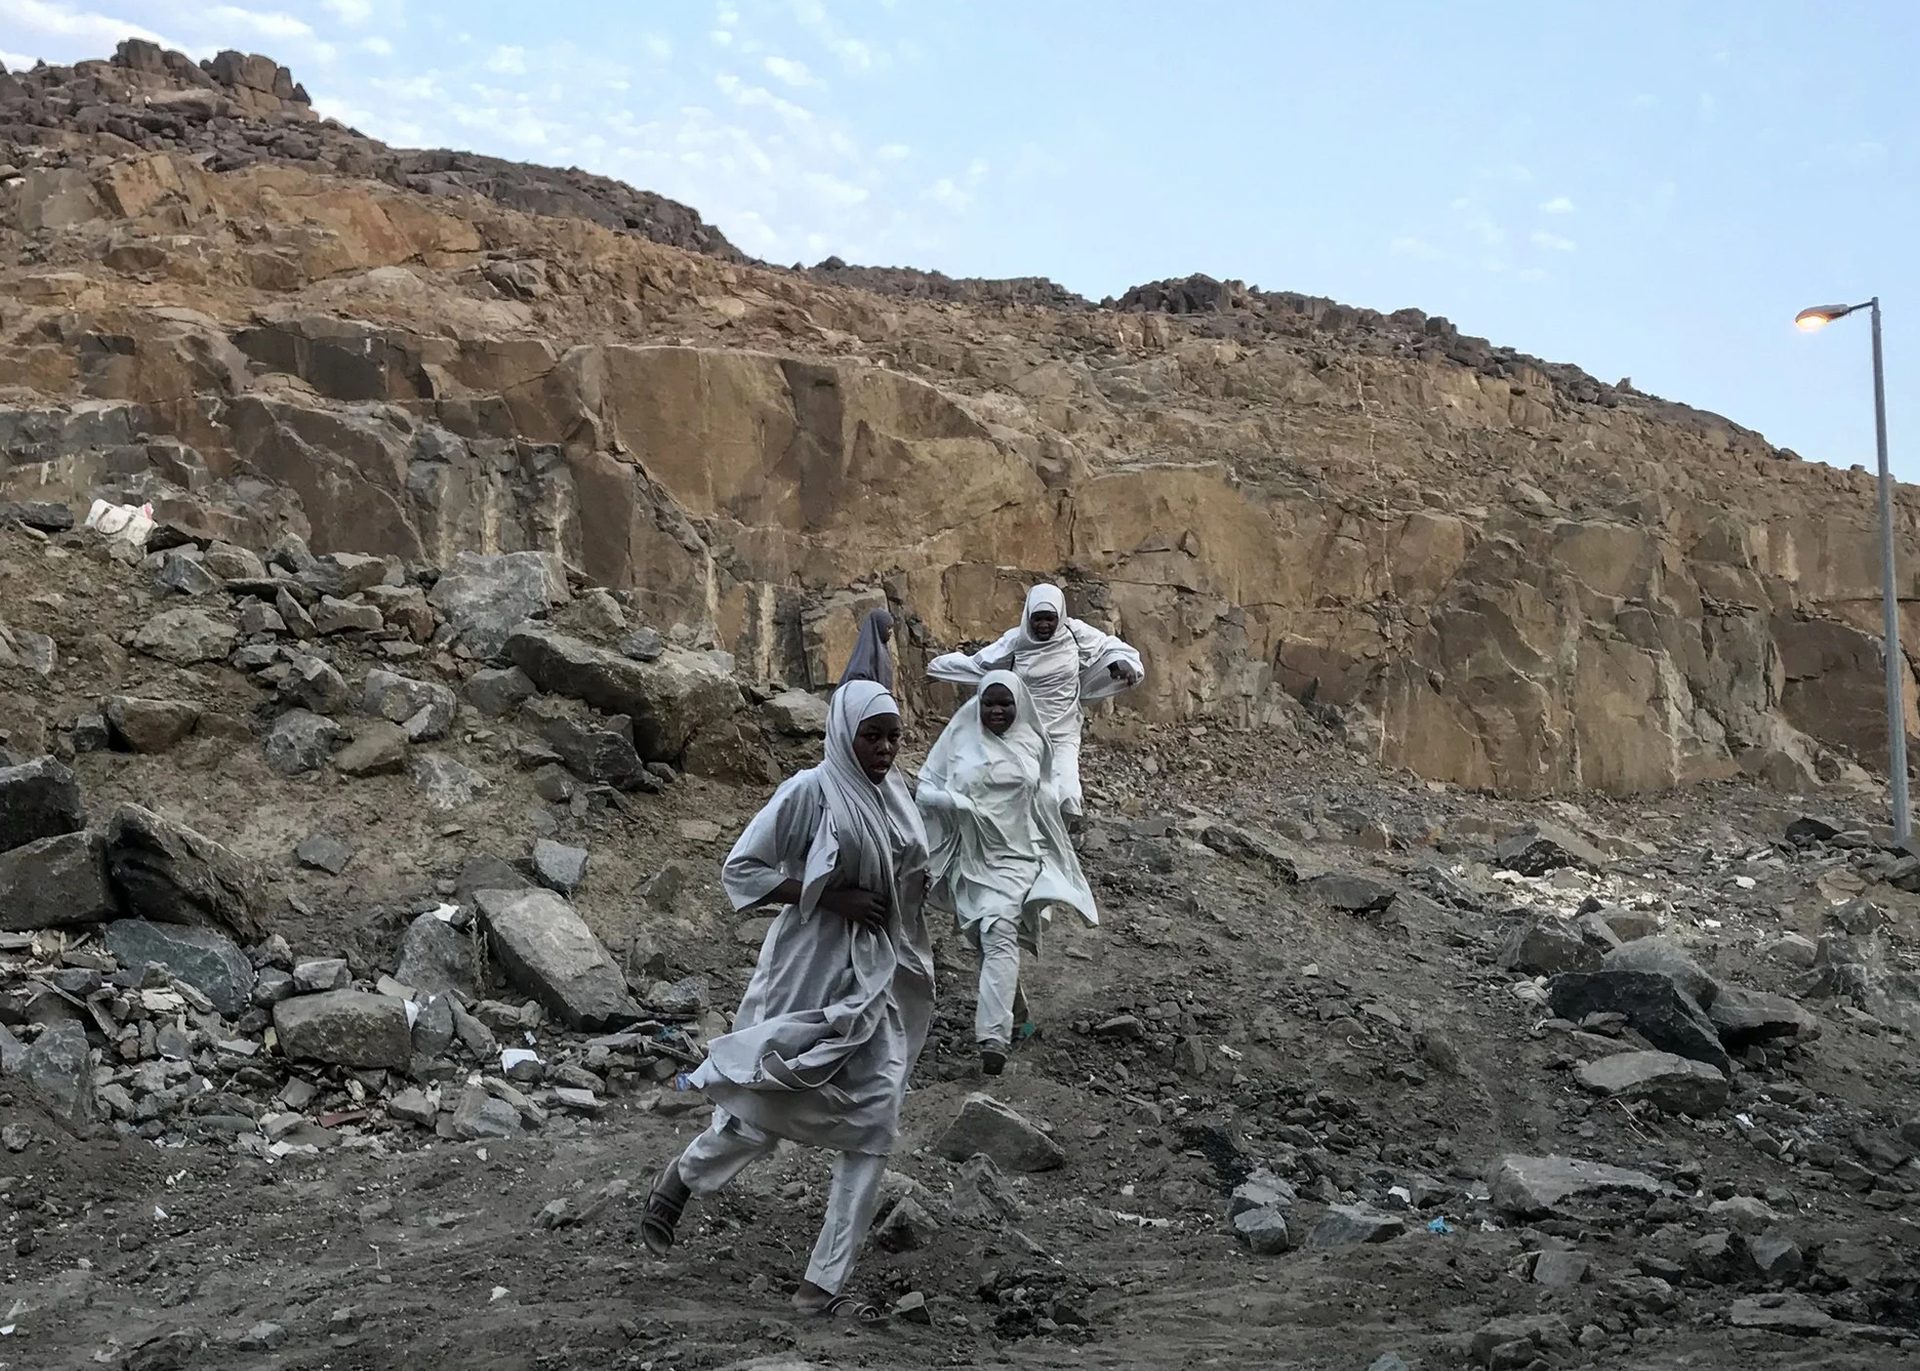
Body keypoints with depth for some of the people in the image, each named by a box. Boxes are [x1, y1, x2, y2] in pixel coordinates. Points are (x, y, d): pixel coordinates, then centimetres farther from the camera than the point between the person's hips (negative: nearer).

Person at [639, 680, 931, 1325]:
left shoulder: (894, 792, 7)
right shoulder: (811, 791, -12)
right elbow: (739, 870, -13)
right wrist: (831, 896, -20)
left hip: (884, 983, 6)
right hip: (817, 976, -6)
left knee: (873, 1132, 1)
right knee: (766, 1112, 6)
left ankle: (824, 1285, 7)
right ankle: (678, 1181, 35)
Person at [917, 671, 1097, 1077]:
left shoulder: (1033, 744, 5)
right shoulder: (960, 739, 1)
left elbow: (1045, 804, 16)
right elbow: (925, 789, 1)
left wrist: (1056, 855, 18)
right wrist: (958, 803, -17)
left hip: (1016, 855, -2)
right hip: (971, 856, 2)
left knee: (999, 935, -20)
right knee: (988, 940, 11)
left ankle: (994, 1037, -28)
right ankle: (1014, 1016, 35)